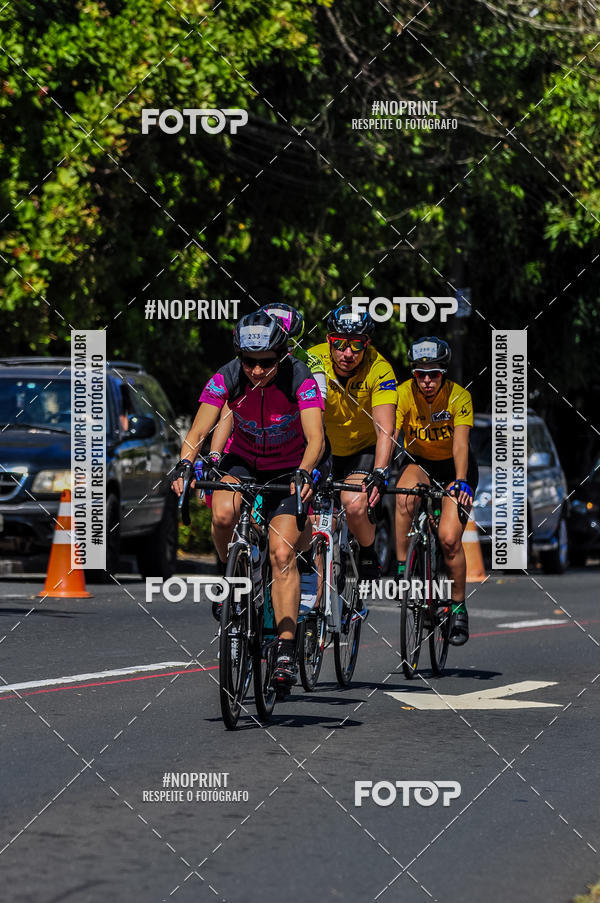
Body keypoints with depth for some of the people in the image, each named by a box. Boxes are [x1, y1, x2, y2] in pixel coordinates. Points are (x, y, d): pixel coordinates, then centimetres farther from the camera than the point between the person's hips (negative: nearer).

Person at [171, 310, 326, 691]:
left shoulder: (300, 379, -26)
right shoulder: (226, 379, -20)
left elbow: (316, 438, -36)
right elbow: (198, 433, -25)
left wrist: (304, 473, -55)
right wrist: (185, 464, -45)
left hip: (289, 469, -2)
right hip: (242, 462, 2)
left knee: (282, 553, -18)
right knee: (224, 513, -31)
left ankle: (287, 650, -15)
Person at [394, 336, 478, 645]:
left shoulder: (459, 397, -22)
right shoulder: (404, 394, -20)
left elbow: (460, 444, -32)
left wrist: (461, 482, -49)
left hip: (453, 466, -1)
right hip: (418, 462, 1)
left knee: (449, 538, -18)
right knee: (404, 497, -35)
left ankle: (459, 606, 2)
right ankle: (402, 570, -23)